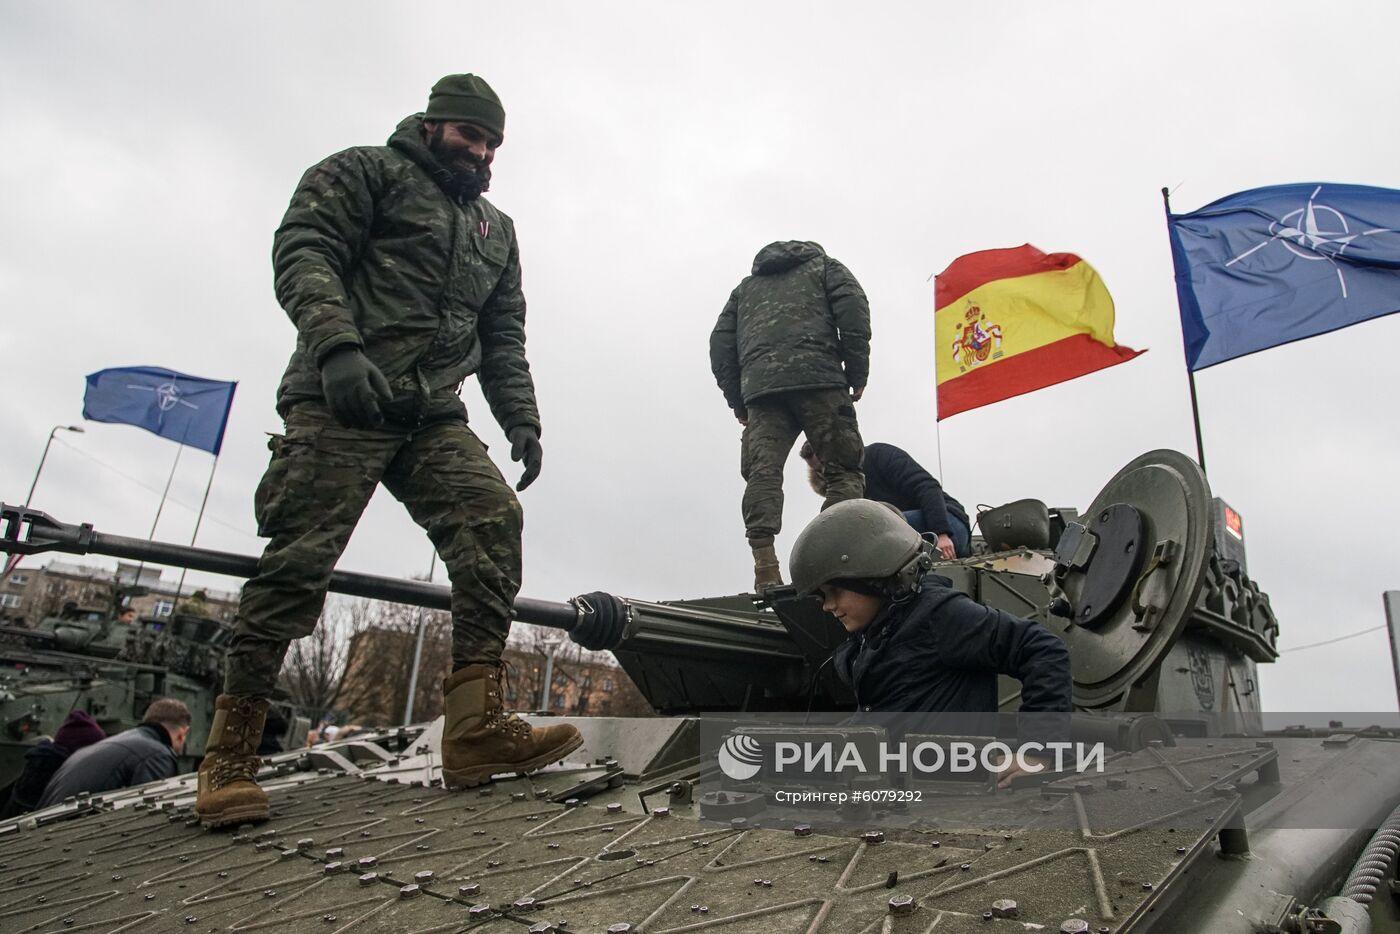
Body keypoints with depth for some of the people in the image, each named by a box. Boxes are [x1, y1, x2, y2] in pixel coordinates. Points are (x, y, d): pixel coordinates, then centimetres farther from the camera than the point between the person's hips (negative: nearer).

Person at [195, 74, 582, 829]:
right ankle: (230, 753, 3)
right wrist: (336, 344, -23)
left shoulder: (496, 230, 26)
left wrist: (522, 420, 8)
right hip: (338, 400, -4)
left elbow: (505, 340, 23)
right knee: (299, 557, -10)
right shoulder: (364, 173, 11)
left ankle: (475, 726, -21)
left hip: (433, 417, 5)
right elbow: (302, 253, -5)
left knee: (494, 518, -18)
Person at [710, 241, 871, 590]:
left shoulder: (746, 287, 35)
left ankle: (766, 568, -21)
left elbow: (720, 344, 22)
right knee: (844, 470, -2)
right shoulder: (825, 266, 26)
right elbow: (852, 309, 5)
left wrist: (737, 400, 19)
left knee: (762, 473, -7)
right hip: (818, 378, -3)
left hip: (759, 388, 3)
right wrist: (857, 373, 5)